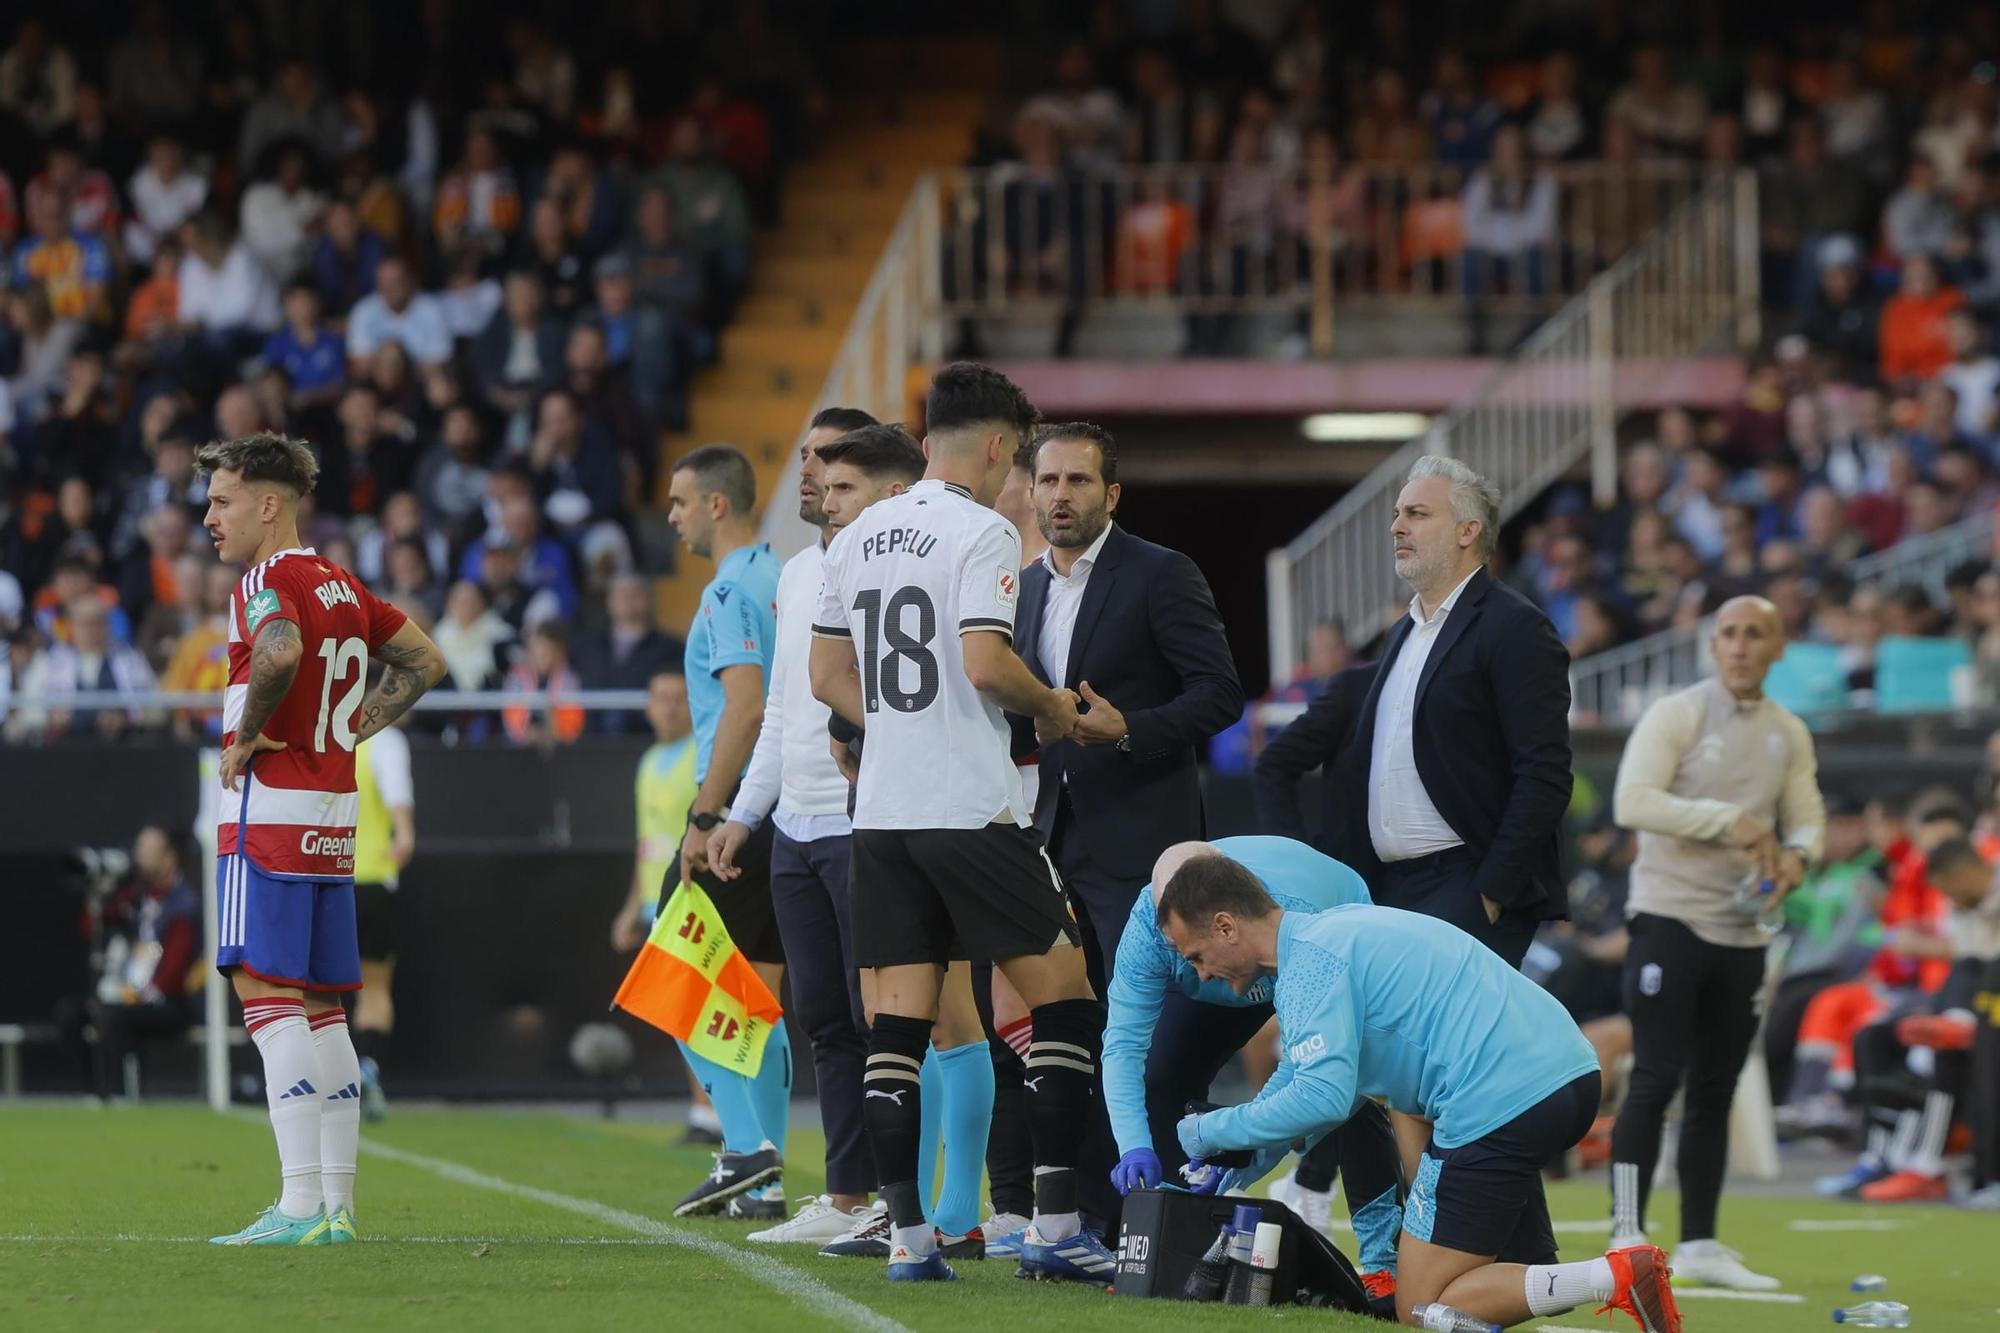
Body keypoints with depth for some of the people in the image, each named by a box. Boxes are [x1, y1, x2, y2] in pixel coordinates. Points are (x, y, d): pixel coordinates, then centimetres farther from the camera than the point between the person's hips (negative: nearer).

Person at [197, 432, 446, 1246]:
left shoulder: (269, 581, -10)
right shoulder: (342, 586, 16)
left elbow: (280, 651, -33)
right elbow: (424, 662, 26)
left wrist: (244, 738, -18)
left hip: (269, 808, -9)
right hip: (333, 816, 9)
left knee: (266, 993, -10)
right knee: (320, 1008, 11)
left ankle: (302, 1204, -17)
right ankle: (338, 1202, 12)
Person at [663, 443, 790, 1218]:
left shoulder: (729, 592, -12)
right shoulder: (786, 582, 15)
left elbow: (745, 708, -21)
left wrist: (705, 818, -20)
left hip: (738, 806, -8)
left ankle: (746, 1147, -12)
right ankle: (762, 1184, 9)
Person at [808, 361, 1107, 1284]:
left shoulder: (859, 536, 13)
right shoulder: (980, 532, -9)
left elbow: (829, 676, 16)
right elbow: (984, 661, -19)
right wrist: (1053, 708, -1)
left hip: (883, 808, 7)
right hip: (972, 809, -7)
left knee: (899, 1020, 5)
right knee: (1064, 997, 1)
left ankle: (907, 1234, 2)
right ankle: (1055, 1225, -4)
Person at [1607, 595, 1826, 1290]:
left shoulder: (1790, 734, 11)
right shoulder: (1675, 715, -7)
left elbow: (1807, 816, 10)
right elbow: (1633, 801, -18)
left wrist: (1797, 854, -13)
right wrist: (1728, 821, -24)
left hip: (1742, 929, 6)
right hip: (1668, 917, -6)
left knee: (1714, 1090, 8)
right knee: (1656, 1078, -11)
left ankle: (1699, 1244, 13)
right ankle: (1627, 1237, -10)